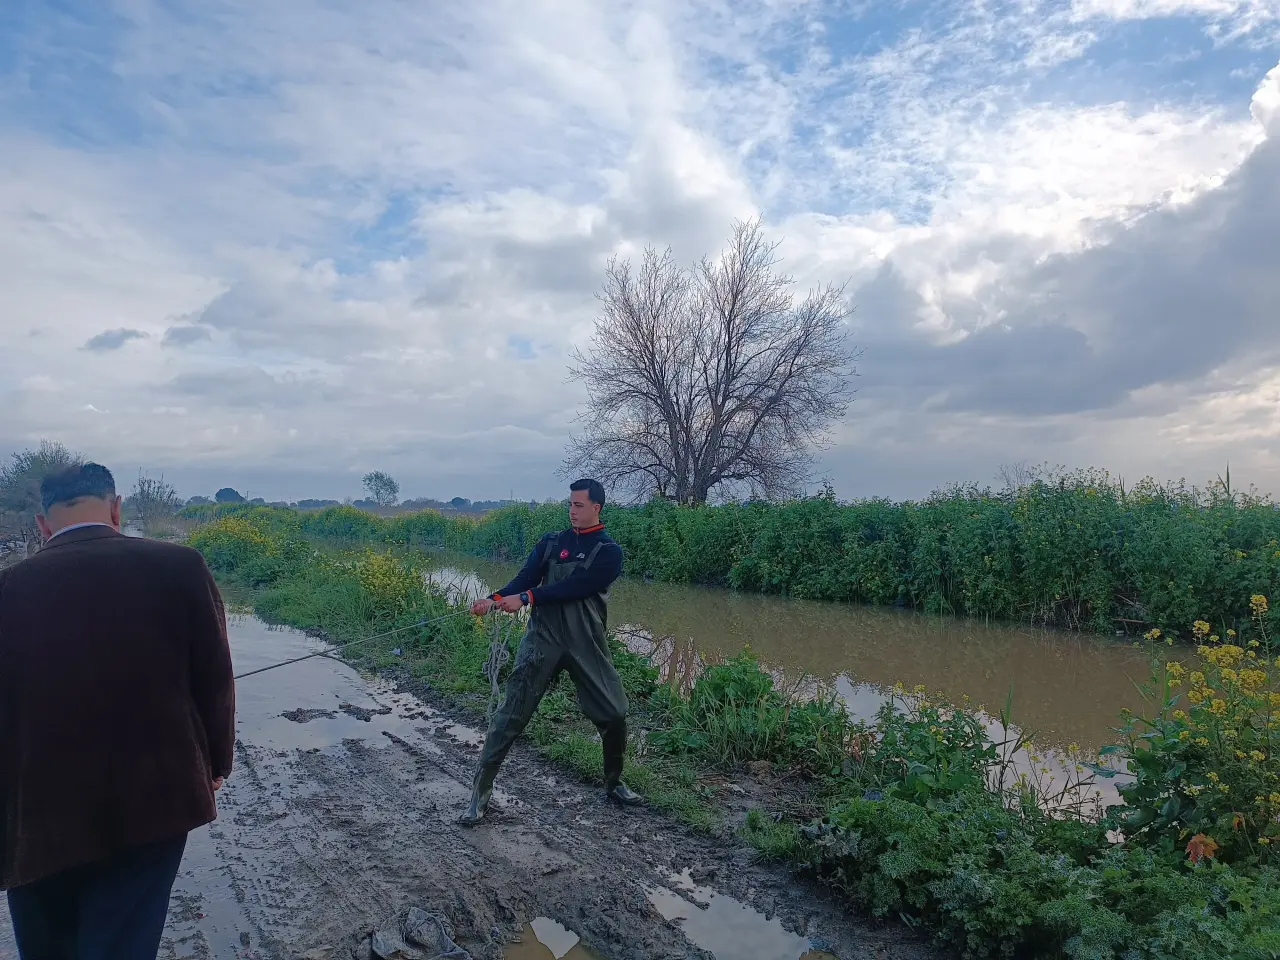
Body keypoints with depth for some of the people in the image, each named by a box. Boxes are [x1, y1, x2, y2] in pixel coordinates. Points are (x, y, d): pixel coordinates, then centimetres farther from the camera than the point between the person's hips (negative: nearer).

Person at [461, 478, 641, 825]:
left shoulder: (608, 551, -2)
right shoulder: (550, 543, 8)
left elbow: (574, 587, -15)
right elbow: (525, 578, -5)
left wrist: (525, 598, -22)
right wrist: (495, 599, -24)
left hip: (587, 644, -1)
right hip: (543, 639, 1)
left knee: (614, 715, 5)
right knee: (511, 714, -4)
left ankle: (614, 783, 30)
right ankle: (481, 792, 8)